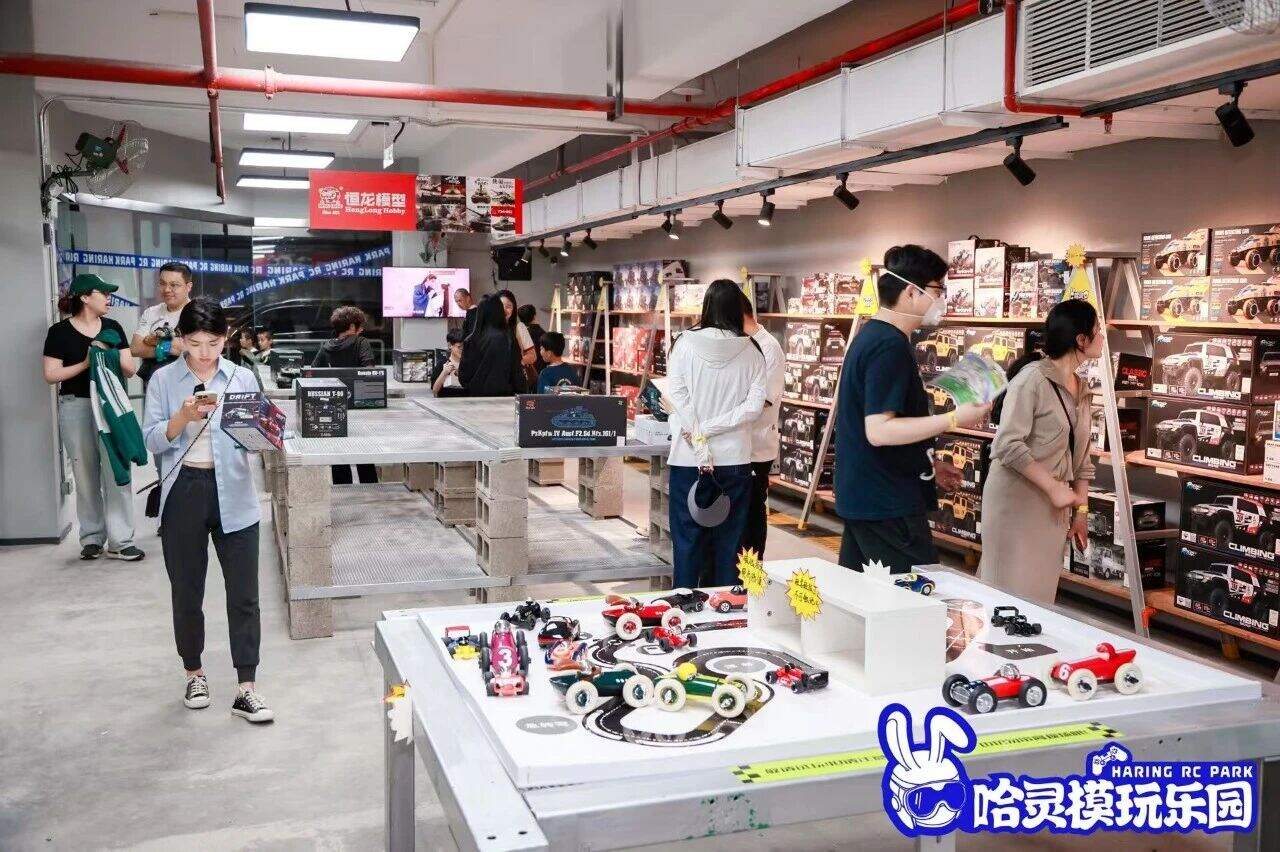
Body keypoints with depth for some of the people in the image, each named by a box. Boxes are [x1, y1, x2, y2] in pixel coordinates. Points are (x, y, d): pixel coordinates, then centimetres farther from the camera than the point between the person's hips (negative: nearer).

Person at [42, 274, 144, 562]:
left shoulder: (113, 328, 8)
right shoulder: (60, 331, -2)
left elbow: (130, 369, 7)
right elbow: (51, 375, -6)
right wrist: (86, 363, -14)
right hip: (76, 407, -2)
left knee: (117, 472, -3)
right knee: (86, 474, 5)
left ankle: (119, 541, 0)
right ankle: (92, 537, 16)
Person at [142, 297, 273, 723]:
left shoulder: (242, 378, 3)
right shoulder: (163, 380, 1)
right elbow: (152, 440, -5)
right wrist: (184, 416, -21)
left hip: (233, 495, 0)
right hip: (184, 494, 0)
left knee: (243, 593, -1)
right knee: (187, 592, 12)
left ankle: (246, 688, 6)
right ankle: (194, 673, 31)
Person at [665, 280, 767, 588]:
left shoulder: (685, 344, -4)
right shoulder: (751, 351, -1)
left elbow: (677, 396, -9)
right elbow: (754, 404, -8)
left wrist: (700, 443, -10)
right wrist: (712, 428, -8)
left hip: (689, 458, -1)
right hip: (735, 458, 1)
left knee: (687, 539, 7)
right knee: (729, 540, 10)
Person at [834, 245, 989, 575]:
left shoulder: (871, 336, 13)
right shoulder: (890, 347, -18)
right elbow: (879, 430, -25)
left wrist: (929, 465, 24)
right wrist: (954, 418, -22)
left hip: (862, 498, 10)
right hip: (888, 506, -10)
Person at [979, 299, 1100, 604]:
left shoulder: (1082, 389, 12)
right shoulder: (1032, 378, -14)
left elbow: (1081, 455, 17)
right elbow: (1008, 445, -21)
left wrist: (1081, 510, 11)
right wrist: (1054, 487, -20)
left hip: (1054, 506, 8)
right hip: (1017, 499, -8)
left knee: (1041, 592, 11)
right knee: (1012, 591, -3)